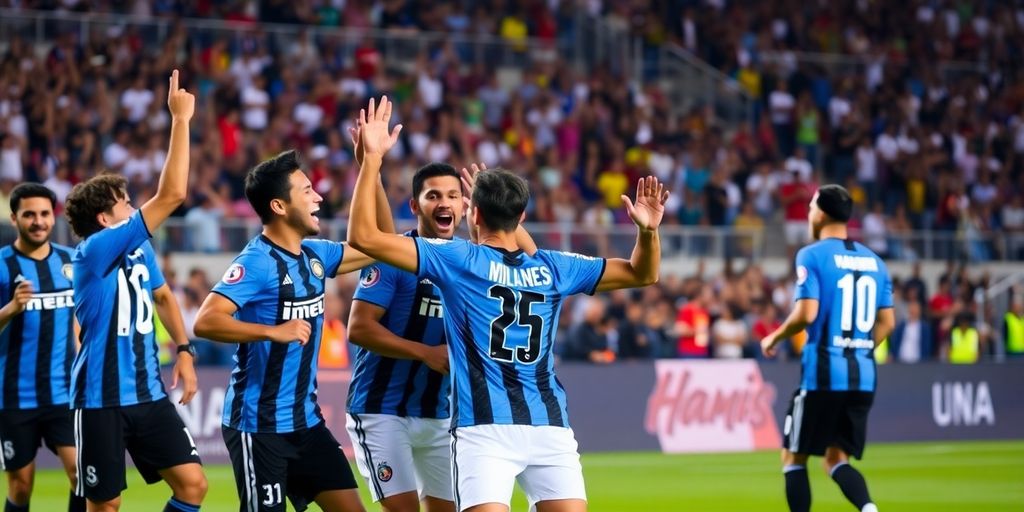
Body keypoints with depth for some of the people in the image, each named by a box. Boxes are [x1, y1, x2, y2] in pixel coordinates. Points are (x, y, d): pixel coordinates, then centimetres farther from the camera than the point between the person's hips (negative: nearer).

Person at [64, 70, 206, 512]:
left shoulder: (139, 249, 8)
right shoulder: (94, 251, -16)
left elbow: (163, 296, 28)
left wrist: (183, 350, 13)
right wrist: (180, 119, -19)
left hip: (148, 393, 7)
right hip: (101, 399, -7)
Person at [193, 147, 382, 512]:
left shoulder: (314, 255, 6)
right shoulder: (256, 262, -17)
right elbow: (205, 322, -27)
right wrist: (275, 331, -32)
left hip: (306, 420, 8)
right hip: (259, 426, -8)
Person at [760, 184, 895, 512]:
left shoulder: (812, 256, -7)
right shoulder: (875, 261, 11)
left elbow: (807, 313, -17)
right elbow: (887, 322, 11)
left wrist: (774, 338, 0)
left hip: (823, 374, -6)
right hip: (863, 377, 6)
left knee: (793, 457, 8)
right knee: (836, 460, 13)